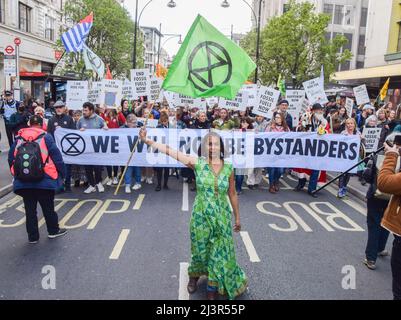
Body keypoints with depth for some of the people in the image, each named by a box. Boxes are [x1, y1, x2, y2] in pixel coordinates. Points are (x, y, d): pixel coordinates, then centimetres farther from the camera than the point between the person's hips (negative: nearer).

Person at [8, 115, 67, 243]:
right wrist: (61, 172, 3)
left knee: (30, 210, 12)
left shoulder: (19, 138, 8)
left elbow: (11, 158, 11)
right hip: (43, 181, -3)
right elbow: (56, 156, -7)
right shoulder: (46, 137, -3)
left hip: (23, 182, 3)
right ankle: (53, 230, 26)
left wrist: (16, 173, 23)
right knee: (48, 208, 13)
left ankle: (33, 236, 20)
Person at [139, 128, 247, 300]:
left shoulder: (228, 168, -6)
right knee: (200, 250, 15)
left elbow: (232, 194, 4)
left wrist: (237, 217, 10)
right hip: (201, 216, -1)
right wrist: (147, 140, -25)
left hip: (222, 217, 1)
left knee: (219, 253, 9)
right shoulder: (197, 163, -10)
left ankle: (213, 288, 31)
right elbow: (171, 151, -18)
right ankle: (194, 275, 47)